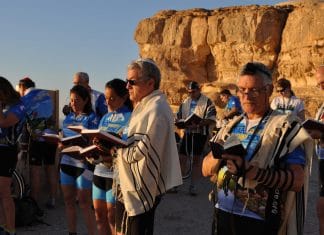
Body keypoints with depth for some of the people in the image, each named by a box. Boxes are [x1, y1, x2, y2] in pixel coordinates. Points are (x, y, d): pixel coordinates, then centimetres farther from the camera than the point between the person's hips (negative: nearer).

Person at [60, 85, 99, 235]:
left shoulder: (91, 117, -6)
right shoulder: (69, 117, 12)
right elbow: (63, 137, 18)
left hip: (83, 163, -6)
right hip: (66, 161, 6)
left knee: (84, 203, 0)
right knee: (69, 200, 12)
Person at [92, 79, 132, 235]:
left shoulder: (130, 118, -8)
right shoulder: (105, 118, 13)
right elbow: (98, 141, 16)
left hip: (117, 172, -7)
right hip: (100, 170, 7)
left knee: (113, 216, 2)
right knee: (99, 214, 12)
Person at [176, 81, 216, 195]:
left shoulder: (207, 102, -6)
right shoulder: (185, 103, 12)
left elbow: (212, 120, -14)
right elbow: (179, 116, 17)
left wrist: (198, 124, -26)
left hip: (200, 133, -4)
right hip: (187, 132, 4)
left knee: (197, 159, 3)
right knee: (180, 157, 3)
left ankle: (192, 186, 13)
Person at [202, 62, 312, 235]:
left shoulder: (286, 127, -8)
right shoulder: (231, 126, 7)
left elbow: (296, 180, -18)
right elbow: (206, 170, 6)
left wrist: (249, 170, -28)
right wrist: (219, 156, -15)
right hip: (223, 214, 5)